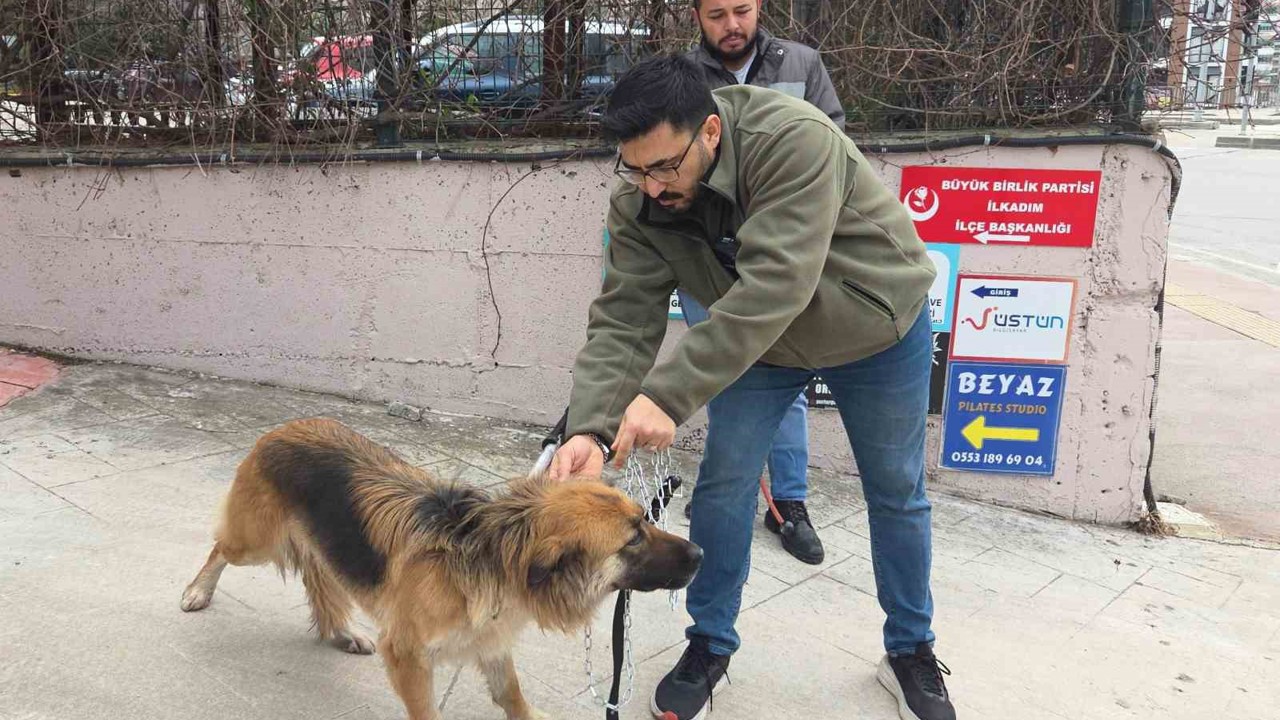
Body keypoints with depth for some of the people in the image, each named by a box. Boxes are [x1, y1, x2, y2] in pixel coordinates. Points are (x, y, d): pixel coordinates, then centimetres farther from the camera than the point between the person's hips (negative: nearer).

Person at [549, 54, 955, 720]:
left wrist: (669, 393, -51)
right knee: (722, 487, 0)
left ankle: (910, 651, 31)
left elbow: (772, 289, -46)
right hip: (757, 343, 4)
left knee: (896, 496, 10)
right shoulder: (636, 203, -21)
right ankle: (709, 646, 21)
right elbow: (623, 322, -24)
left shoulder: (793, 141, -38)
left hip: (876, 329, -3)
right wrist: (589, 427, -40)